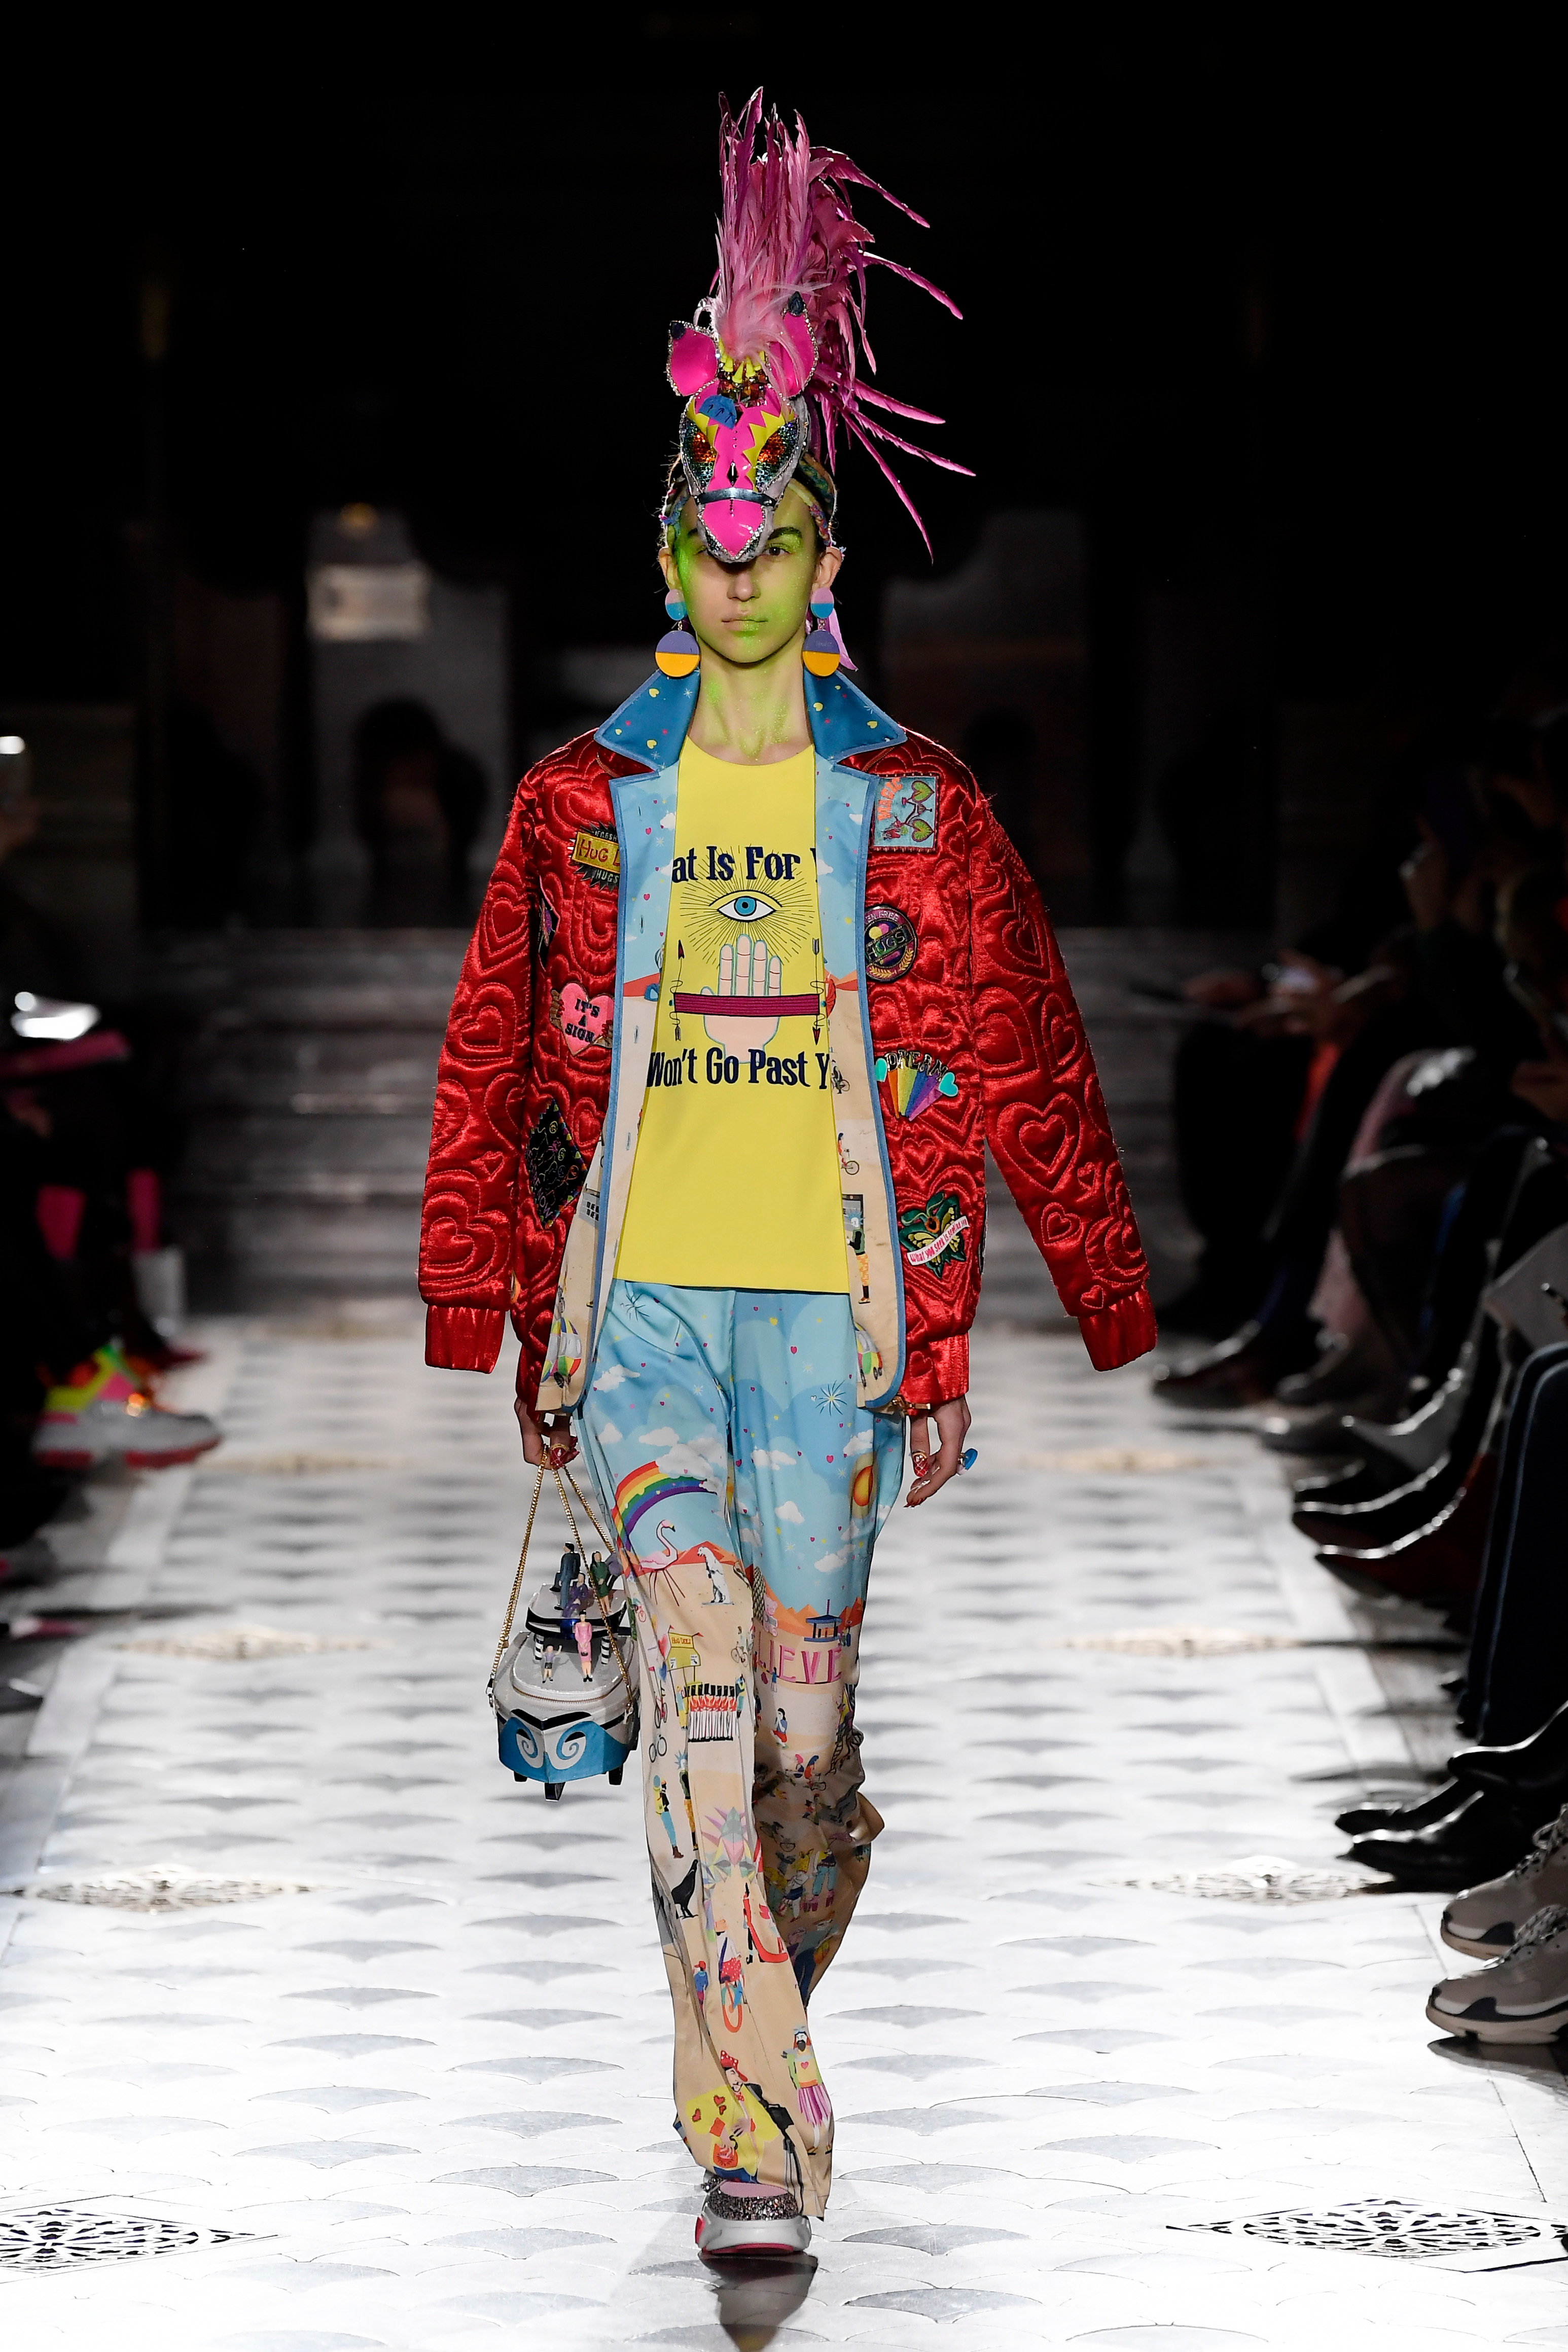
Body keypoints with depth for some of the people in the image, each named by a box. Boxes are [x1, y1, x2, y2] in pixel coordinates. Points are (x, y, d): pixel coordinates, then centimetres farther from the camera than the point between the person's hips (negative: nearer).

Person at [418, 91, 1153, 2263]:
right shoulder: (579, 801, 8)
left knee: (802, 1718, 0)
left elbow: (1030, 1080, 9)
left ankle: (767, 2014, 27)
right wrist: (476, 1327, 10)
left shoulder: (921, 811, 6)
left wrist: (1117, 1321, 9)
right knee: (701, 1640, -20)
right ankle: (758, 2121, -26)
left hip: (833, 1304, 1)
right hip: (638, 1291, 0)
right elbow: (490, 1068, 13)